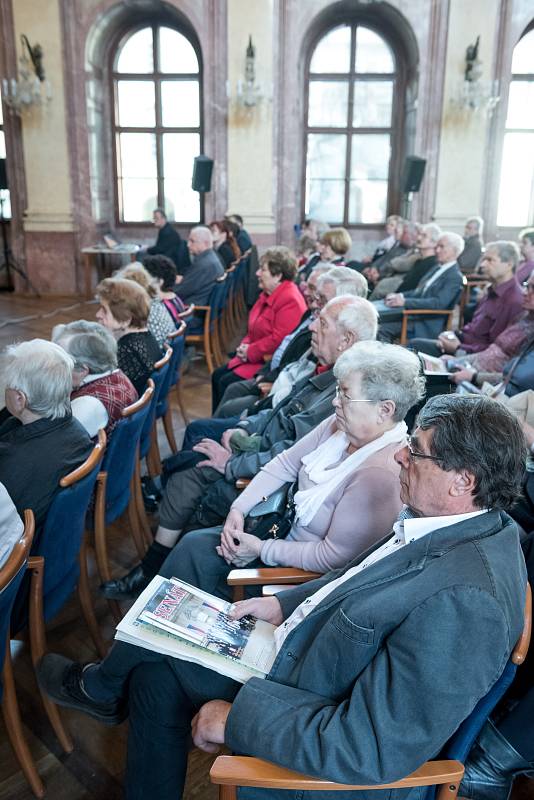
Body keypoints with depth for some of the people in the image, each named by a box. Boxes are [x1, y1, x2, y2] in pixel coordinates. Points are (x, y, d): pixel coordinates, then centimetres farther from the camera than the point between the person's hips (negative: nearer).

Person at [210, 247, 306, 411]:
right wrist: (245, 345, 2)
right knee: (217, 376, 3)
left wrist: (250, 352, -16)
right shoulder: (268, 294, 13)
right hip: (254, 356, 10)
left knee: (227, 383, -16)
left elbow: (278, 340, -26)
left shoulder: (290, 300, -20)